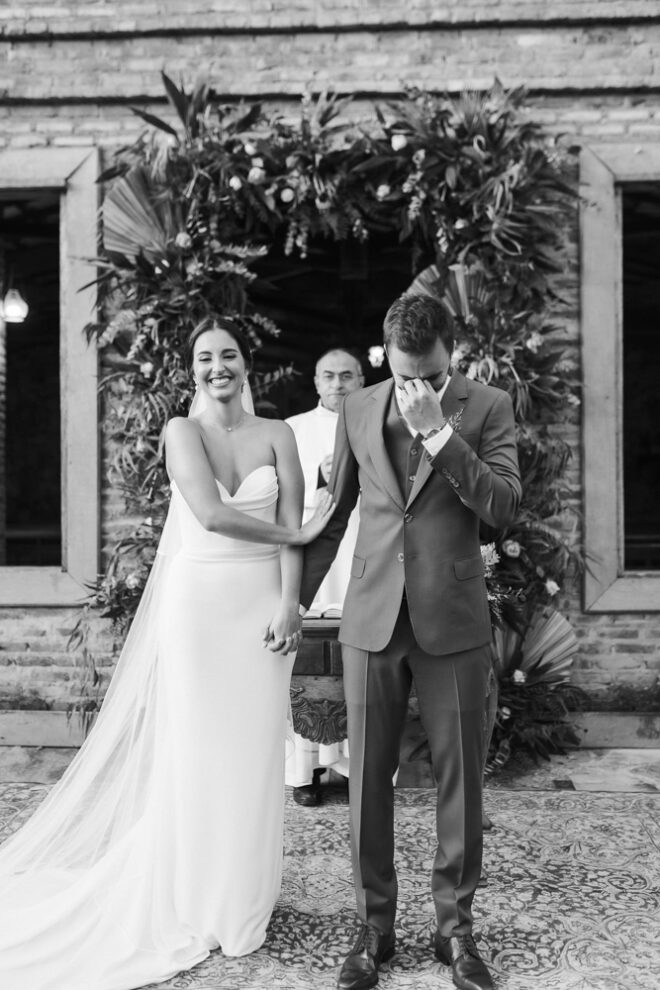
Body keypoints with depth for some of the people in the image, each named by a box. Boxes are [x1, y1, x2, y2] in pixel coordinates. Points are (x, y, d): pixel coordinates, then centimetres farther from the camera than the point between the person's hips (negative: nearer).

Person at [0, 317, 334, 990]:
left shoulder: (276, 434, 7)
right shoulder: (181, 430, -1)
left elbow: (291, 524, 0)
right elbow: (209, 513, -13)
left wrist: (288, 604, -10)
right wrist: (295, 534, -6)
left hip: (261, 604, 3)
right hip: (198, 601, -2)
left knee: (252, 752, 8)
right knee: (195, 750, 5)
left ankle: (243, 901, 25)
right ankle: (194, 905, 20)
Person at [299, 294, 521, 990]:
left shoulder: (487, 407, 0)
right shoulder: (358, 409, 7)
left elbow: (503, 505, -11)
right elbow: (335, 510, 14)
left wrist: (438, 430, -18)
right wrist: (298, 595, 16)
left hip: (453, 620, -1)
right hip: (371, 618, 2)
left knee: (459, 777, 6)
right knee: (368, 778, 7)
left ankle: (455, 926, 23)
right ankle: (374, 926, 23)